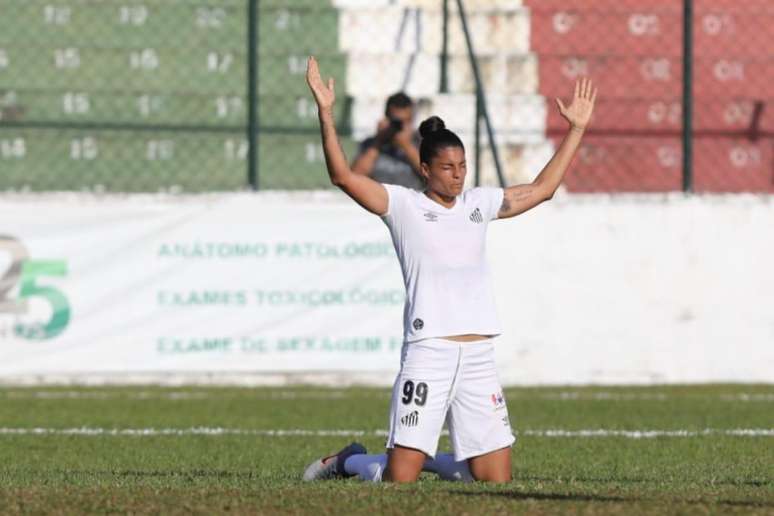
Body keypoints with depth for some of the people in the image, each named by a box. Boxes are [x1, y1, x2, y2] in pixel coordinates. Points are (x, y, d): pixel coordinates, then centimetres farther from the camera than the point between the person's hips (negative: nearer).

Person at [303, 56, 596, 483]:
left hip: (478, 355, 5)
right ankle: (349, 461, 23)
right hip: (427, 350, -5)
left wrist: (576, 128, 25)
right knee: (400, 478, -8)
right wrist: (325, 112, -16)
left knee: (496, 479, 2)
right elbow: (342, 176, -8)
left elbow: (541, 189, 25)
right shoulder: (403, 205, 3)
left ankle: (430, 459, 29)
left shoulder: (479, 203, 17)